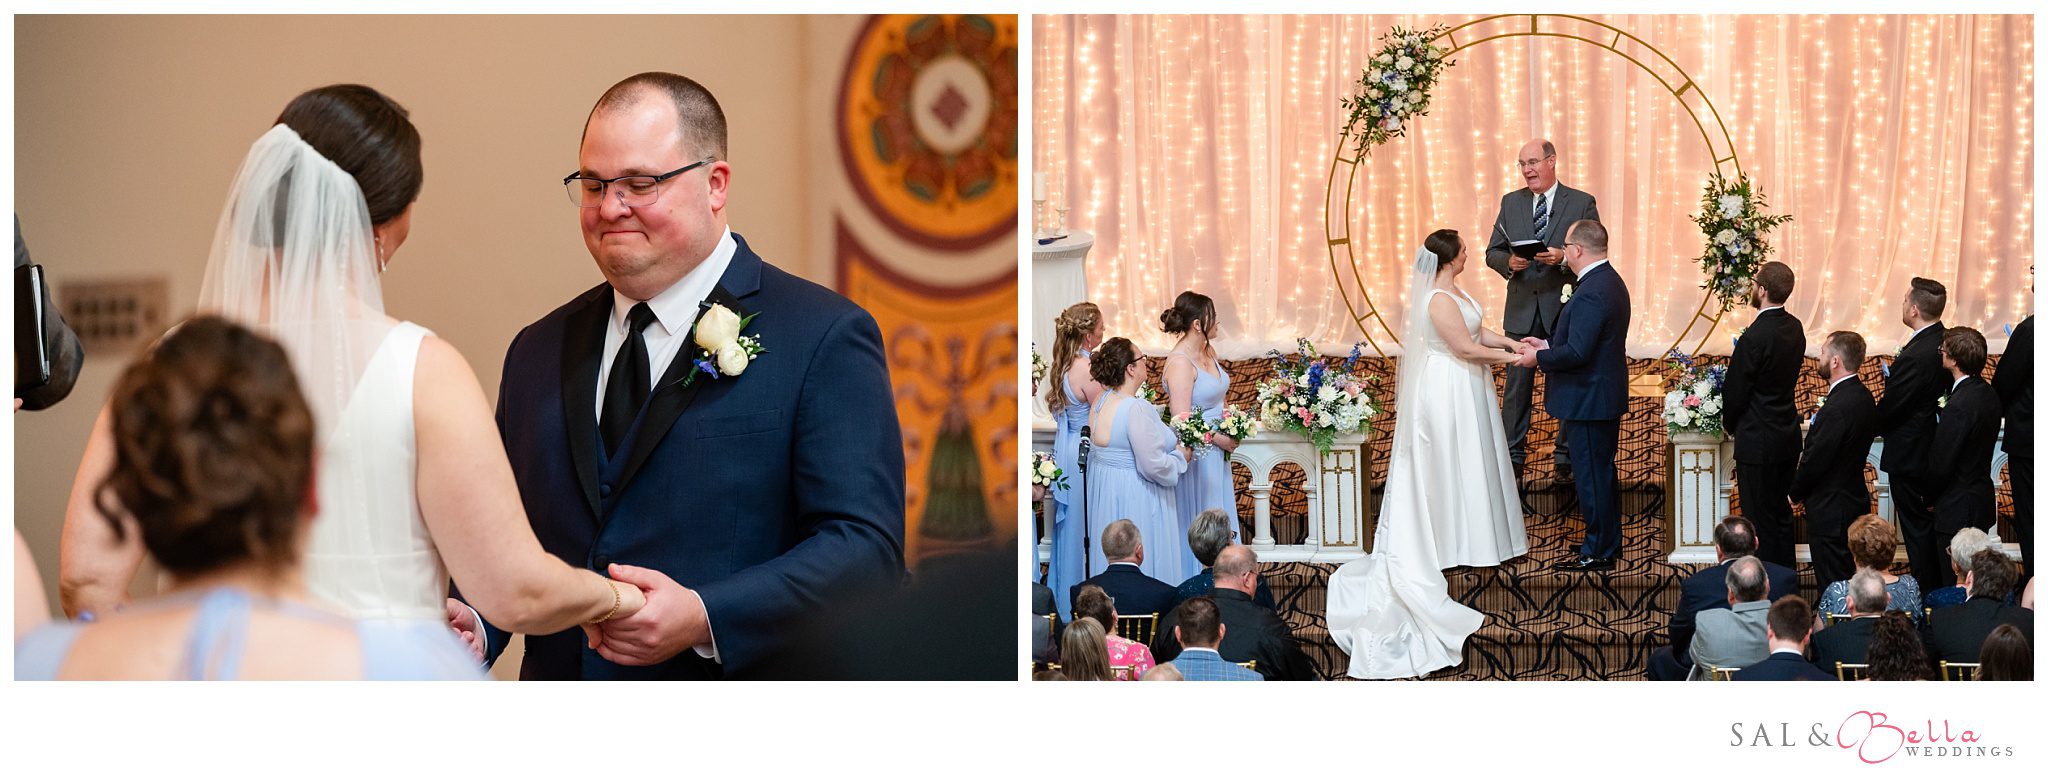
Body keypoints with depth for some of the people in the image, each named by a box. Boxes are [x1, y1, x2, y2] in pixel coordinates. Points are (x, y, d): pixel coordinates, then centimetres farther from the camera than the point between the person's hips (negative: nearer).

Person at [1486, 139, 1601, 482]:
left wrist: (1563, 259, -22)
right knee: (1516, 385, 4)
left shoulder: (1582, 203, -1)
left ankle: (1566, 458, 16)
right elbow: (1492, 252, 9)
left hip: (1565, 309, -2)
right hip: (1522, 310, 2)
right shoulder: (1511, 202, 9)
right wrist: (1508, 262, -13)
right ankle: (1513, 457, 11)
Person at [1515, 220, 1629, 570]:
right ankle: (1608, 543, 30)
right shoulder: (1611, 282, 8)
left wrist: (1539, 358, -14)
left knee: (1592, 473, 0)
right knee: (1601, 471, 20)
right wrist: (1548, 344, 14)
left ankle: (1597, 552, 9)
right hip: (1606, 394, 10)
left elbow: (1577, 352, -28)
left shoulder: (1591, 293, -25)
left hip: (1588, 400, -10)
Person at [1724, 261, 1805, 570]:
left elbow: (1736, 391, -16)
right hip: (1788, 436, 8)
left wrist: (1729, 425, 5)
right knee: (1781, 512, 19)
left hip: (1758, 440, -8)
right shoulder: (1794, 328, 3)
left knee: (1761, 521, 0)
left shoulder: (1754, 338, -23)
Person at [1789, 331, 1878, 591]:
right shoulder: (1863, 396, 5)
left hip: (1830, 511, -10)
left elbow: (1815, 460, -21)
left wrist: (1795, 491, -1)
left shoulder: (1837, 408, -25)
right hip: (1855, 500, 10)